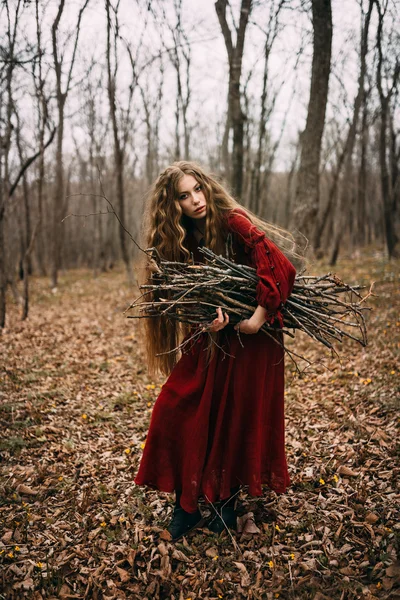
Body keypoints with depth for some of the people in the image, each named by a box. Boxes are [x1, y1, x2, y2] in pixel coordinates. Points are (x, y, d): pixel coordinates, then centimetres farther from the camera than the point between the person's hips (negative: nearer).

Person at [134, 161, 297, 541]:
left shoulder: (232, 222, -15)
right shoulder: (182, 242, 3)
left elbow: (280, 267, -24)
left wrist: (258, 318, -25)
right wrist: (207, 323, -17)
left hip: (250, 337, -5)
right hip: (213, 338, 5)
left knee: (238, 417, 3)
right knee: (179, 407, -2)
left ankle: (226, 504, 23)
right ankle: (186, 506, 12)